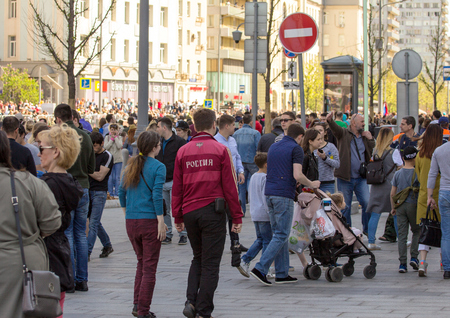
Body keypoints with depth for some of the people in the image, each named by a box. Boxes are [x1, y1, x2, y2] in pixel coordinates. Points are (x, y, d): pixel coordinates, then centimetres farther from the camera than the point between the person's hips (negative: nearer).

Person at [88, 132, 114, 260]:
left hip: (99, 192, -7)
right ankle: (107, 246, 29)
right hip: (88, 191, 7)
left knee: (93, 223, -9)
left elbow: (100, 176, -14)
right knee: (95, 222, 13)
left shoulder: (107, 156, -7)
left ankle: (87, 253, -12)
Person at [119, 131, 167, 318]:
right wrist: (161, 221, -13)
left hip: (131, 222, 6)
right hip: (149, 221, -6)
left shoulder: (131, 165, 9)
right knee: (150, 267, 2)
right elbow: (156, 195, -16)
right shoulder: (158, 167, -9)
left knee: (141, 262, 21)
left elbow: (122, 192, 12)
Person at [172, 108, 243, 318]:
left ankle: (191, 301, 5)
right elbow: (229, 186, -4)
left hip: (189, 212, 4)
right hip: (212, 211, -4)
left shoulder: (183, 151, 6)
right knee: (210, 263, 3)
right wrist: (237, 217, 1)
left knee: (198, 258, 21)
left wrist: (177, 217, 15)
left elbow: (177, 187, 8)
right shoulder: (220, 150, -4)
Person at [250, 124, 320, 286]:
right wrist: (311, 184, 2)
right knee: (281, 235, -4)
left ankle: (282, 274, 13)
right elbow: (297, 175, -15)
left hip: (269, 193, 8)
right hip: (284, 195, -8)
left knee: (279, 233, 13)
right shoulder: (296, 149, -5)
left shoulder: (273, 147, 18)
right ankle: (260, 268, -13)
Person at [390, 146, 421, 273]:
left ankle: (402, 263, 0)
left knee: (402, 234, 3)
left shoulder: (398, 174, 4)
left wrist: (393, 207, 17)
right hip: (413, 205, -3)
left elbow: (392, 193, 6)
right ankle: (414, 257, 4)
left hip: (400, 206, 3)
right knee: (417, 231, 16)